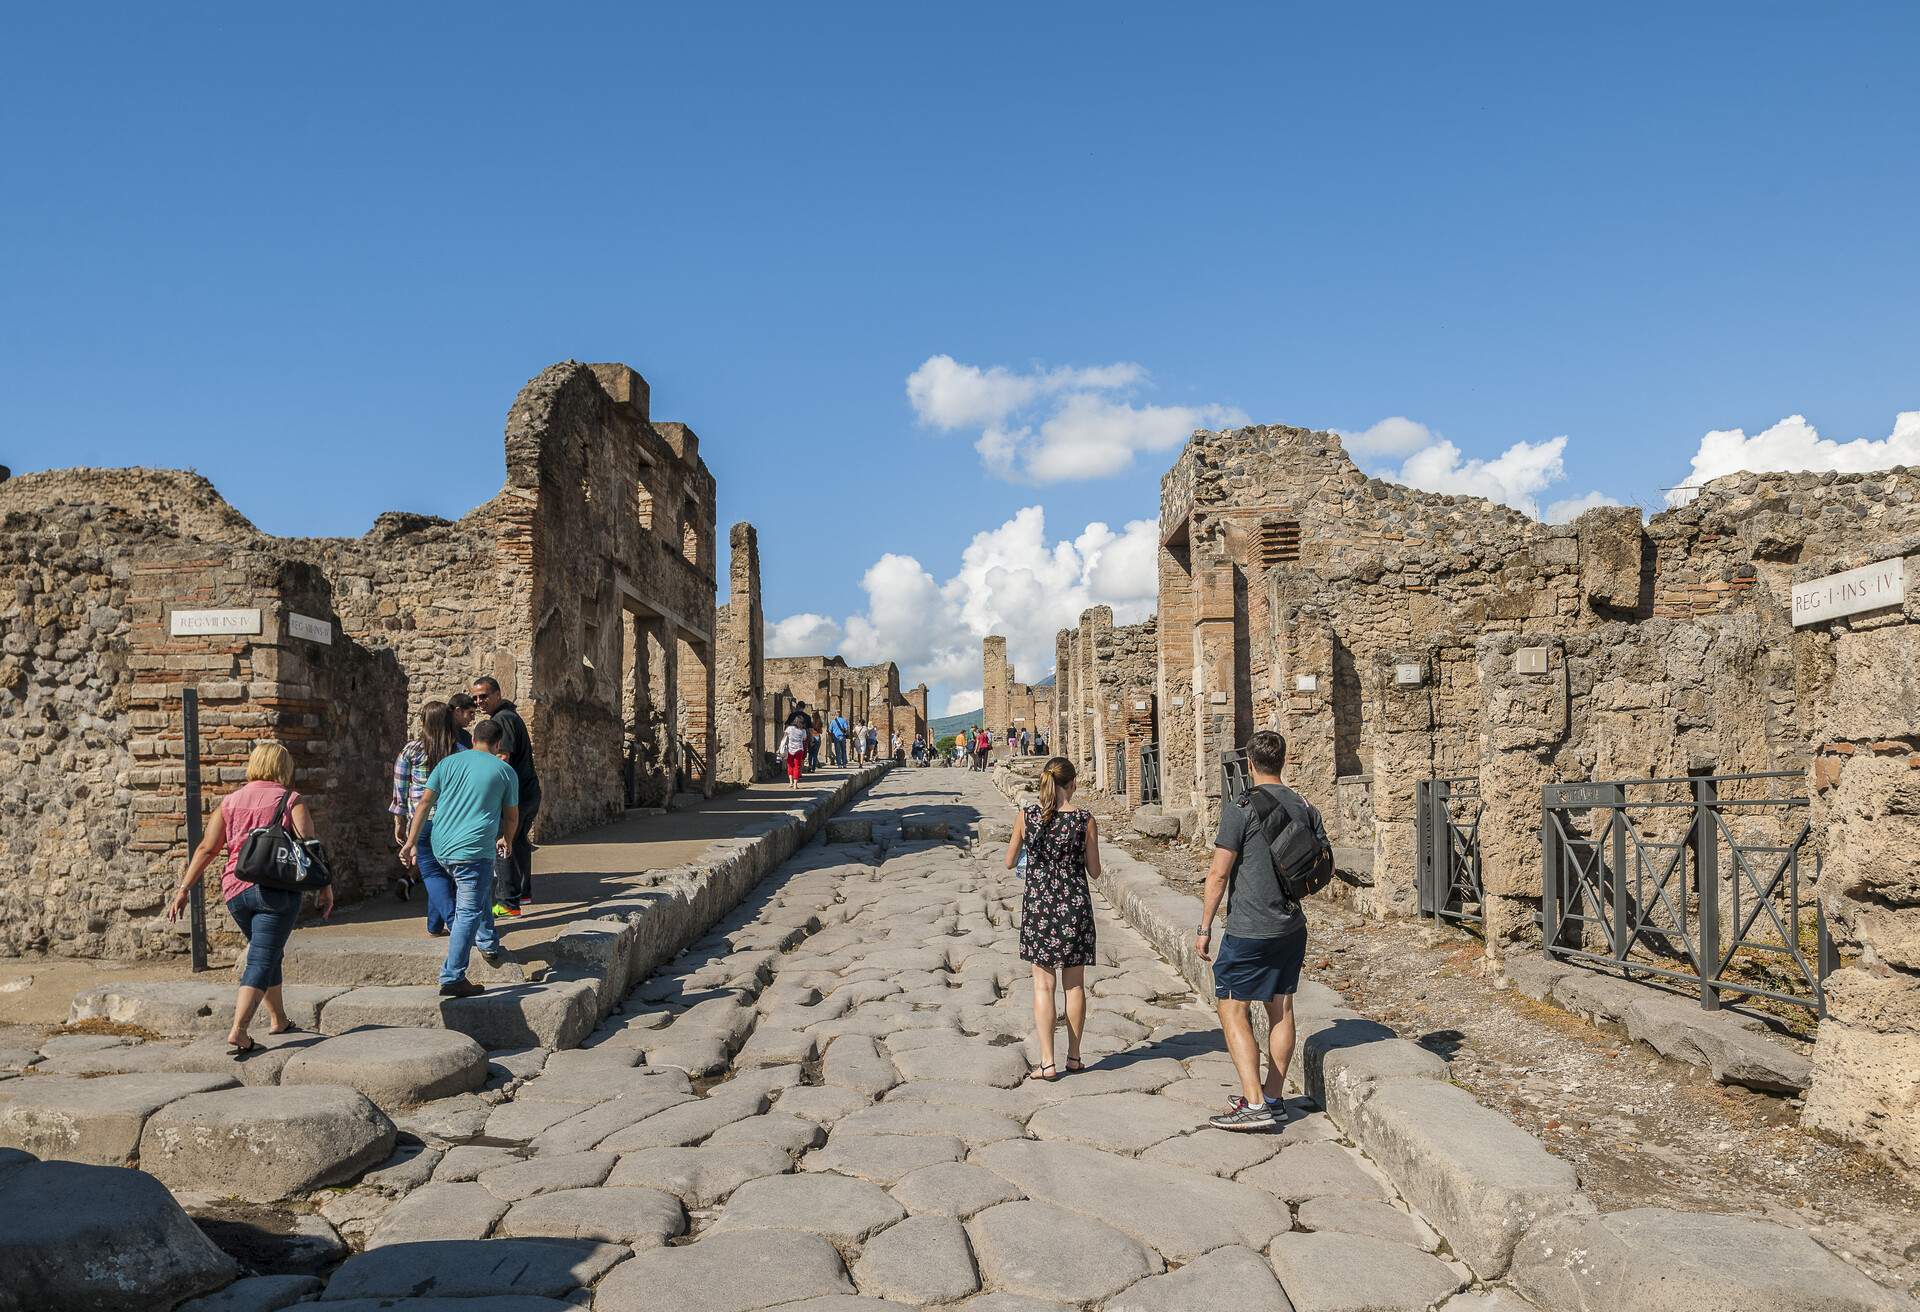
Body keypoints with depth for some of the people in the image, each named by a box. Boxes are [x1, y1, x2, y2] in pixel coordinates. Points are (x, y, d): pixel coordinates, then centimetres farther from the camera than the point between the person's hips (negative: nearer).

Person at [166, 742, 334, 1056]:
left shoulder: (231, 800, 11)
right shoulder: (291, 800, -1)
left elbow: (206, 848, 7)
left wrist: (184, 889, 9)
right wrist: (324, 887, -4)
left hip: (236, 890, 5)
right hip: (276, 889, -5)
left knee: (268, 953, 22)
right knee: (262, 962, -5)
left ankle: (278, 1020, 32)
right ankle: (238, 1030, -20)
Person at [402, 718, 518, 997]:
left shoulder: (448, 762, 11)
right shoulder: (505, 771, 3)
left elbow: (424, 802, 4)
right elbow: (512, 816, 11)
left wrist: (411, 842, 6)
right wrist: (507, 841, 31)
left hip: (441, 848, 5)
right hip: (474, 849, -5)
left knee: (477, 894, 28)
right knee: (468, 913, -2)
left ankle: (489, 946, 39)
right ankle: (452, 979, -6)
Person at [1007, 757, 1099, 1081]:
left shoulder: (1025, 816, -5)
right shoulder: (1084, 819, -8)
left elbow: (1010, 862, 4)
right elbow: (1094, 872, -2)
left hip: (1037, 905, 0)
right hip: (1075, 905, 0)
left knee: (1043, 984, 6)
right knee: (1075, 984, 13)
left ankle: (1047, 1062, 3)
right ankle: (1073, 1057, 22)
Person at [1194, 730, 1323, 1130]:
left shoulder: (1241, 807, -14)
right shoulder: (1305, 808, 5)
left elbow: (1219, 873, -14)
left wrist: (1204, 927, -8)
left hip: (1249, 929, -7)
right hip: (1293, 926, 7)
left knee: (1233, 1010, 0)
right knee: (1280, 1008, 14)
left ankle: (1255, 1105, -5)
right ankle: (1274, 1098, 22)